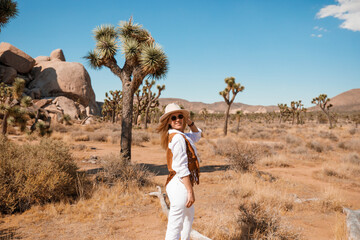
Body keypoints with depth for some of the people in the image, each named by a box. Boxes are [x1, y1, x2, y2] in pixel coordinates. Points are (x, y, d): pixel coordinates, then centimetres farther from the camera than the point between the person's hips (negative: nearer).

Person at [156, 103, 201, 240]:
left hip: (180, 184, 11)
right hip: (180, 186, -11)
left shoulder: (179, 135, 10)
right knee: (175, 226, -5)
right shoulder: (177, 137, -19)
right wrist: (190, 191, -22)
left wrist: (190, 122, 12)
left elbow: (196, 136, 29)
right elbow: (181, 168, -23)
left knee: (189, 217, 31)